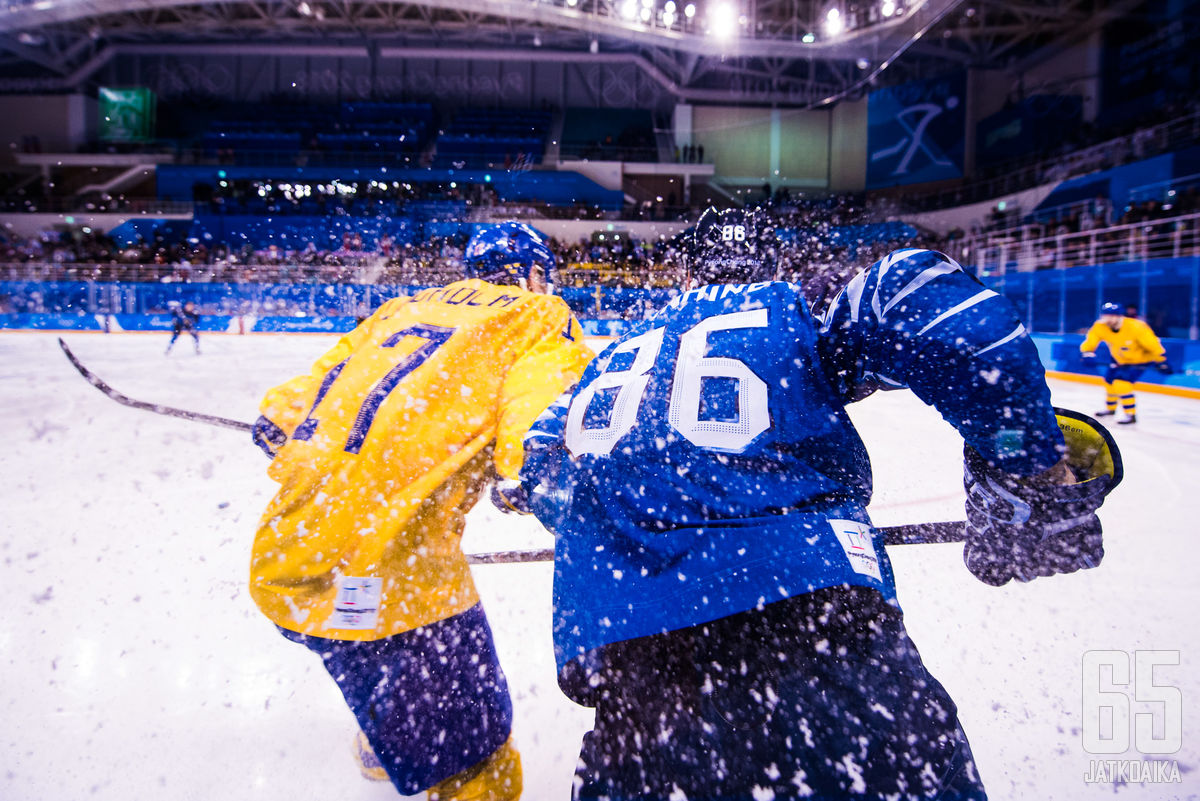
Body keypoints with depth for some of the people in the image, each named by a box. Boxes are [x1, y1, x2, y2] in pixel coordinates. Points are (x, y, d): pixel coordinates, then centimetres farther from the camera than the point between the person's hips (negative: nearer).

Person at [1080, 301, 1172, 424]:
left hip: (1139, 359, -6)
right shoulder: (1099, 327, -20)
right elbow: (1089, 342, -10)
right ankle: (1110, 408, 40)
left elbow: (1153, 344, -25)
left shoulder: (1135, 327, -33)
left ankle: (1131, 415, -9)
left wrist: (1161, 362, -19)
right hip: (1118, 359, 6)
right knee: (1109, 381, 13)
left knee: (1121, 383, -20)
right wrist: (1087, 355, -30)